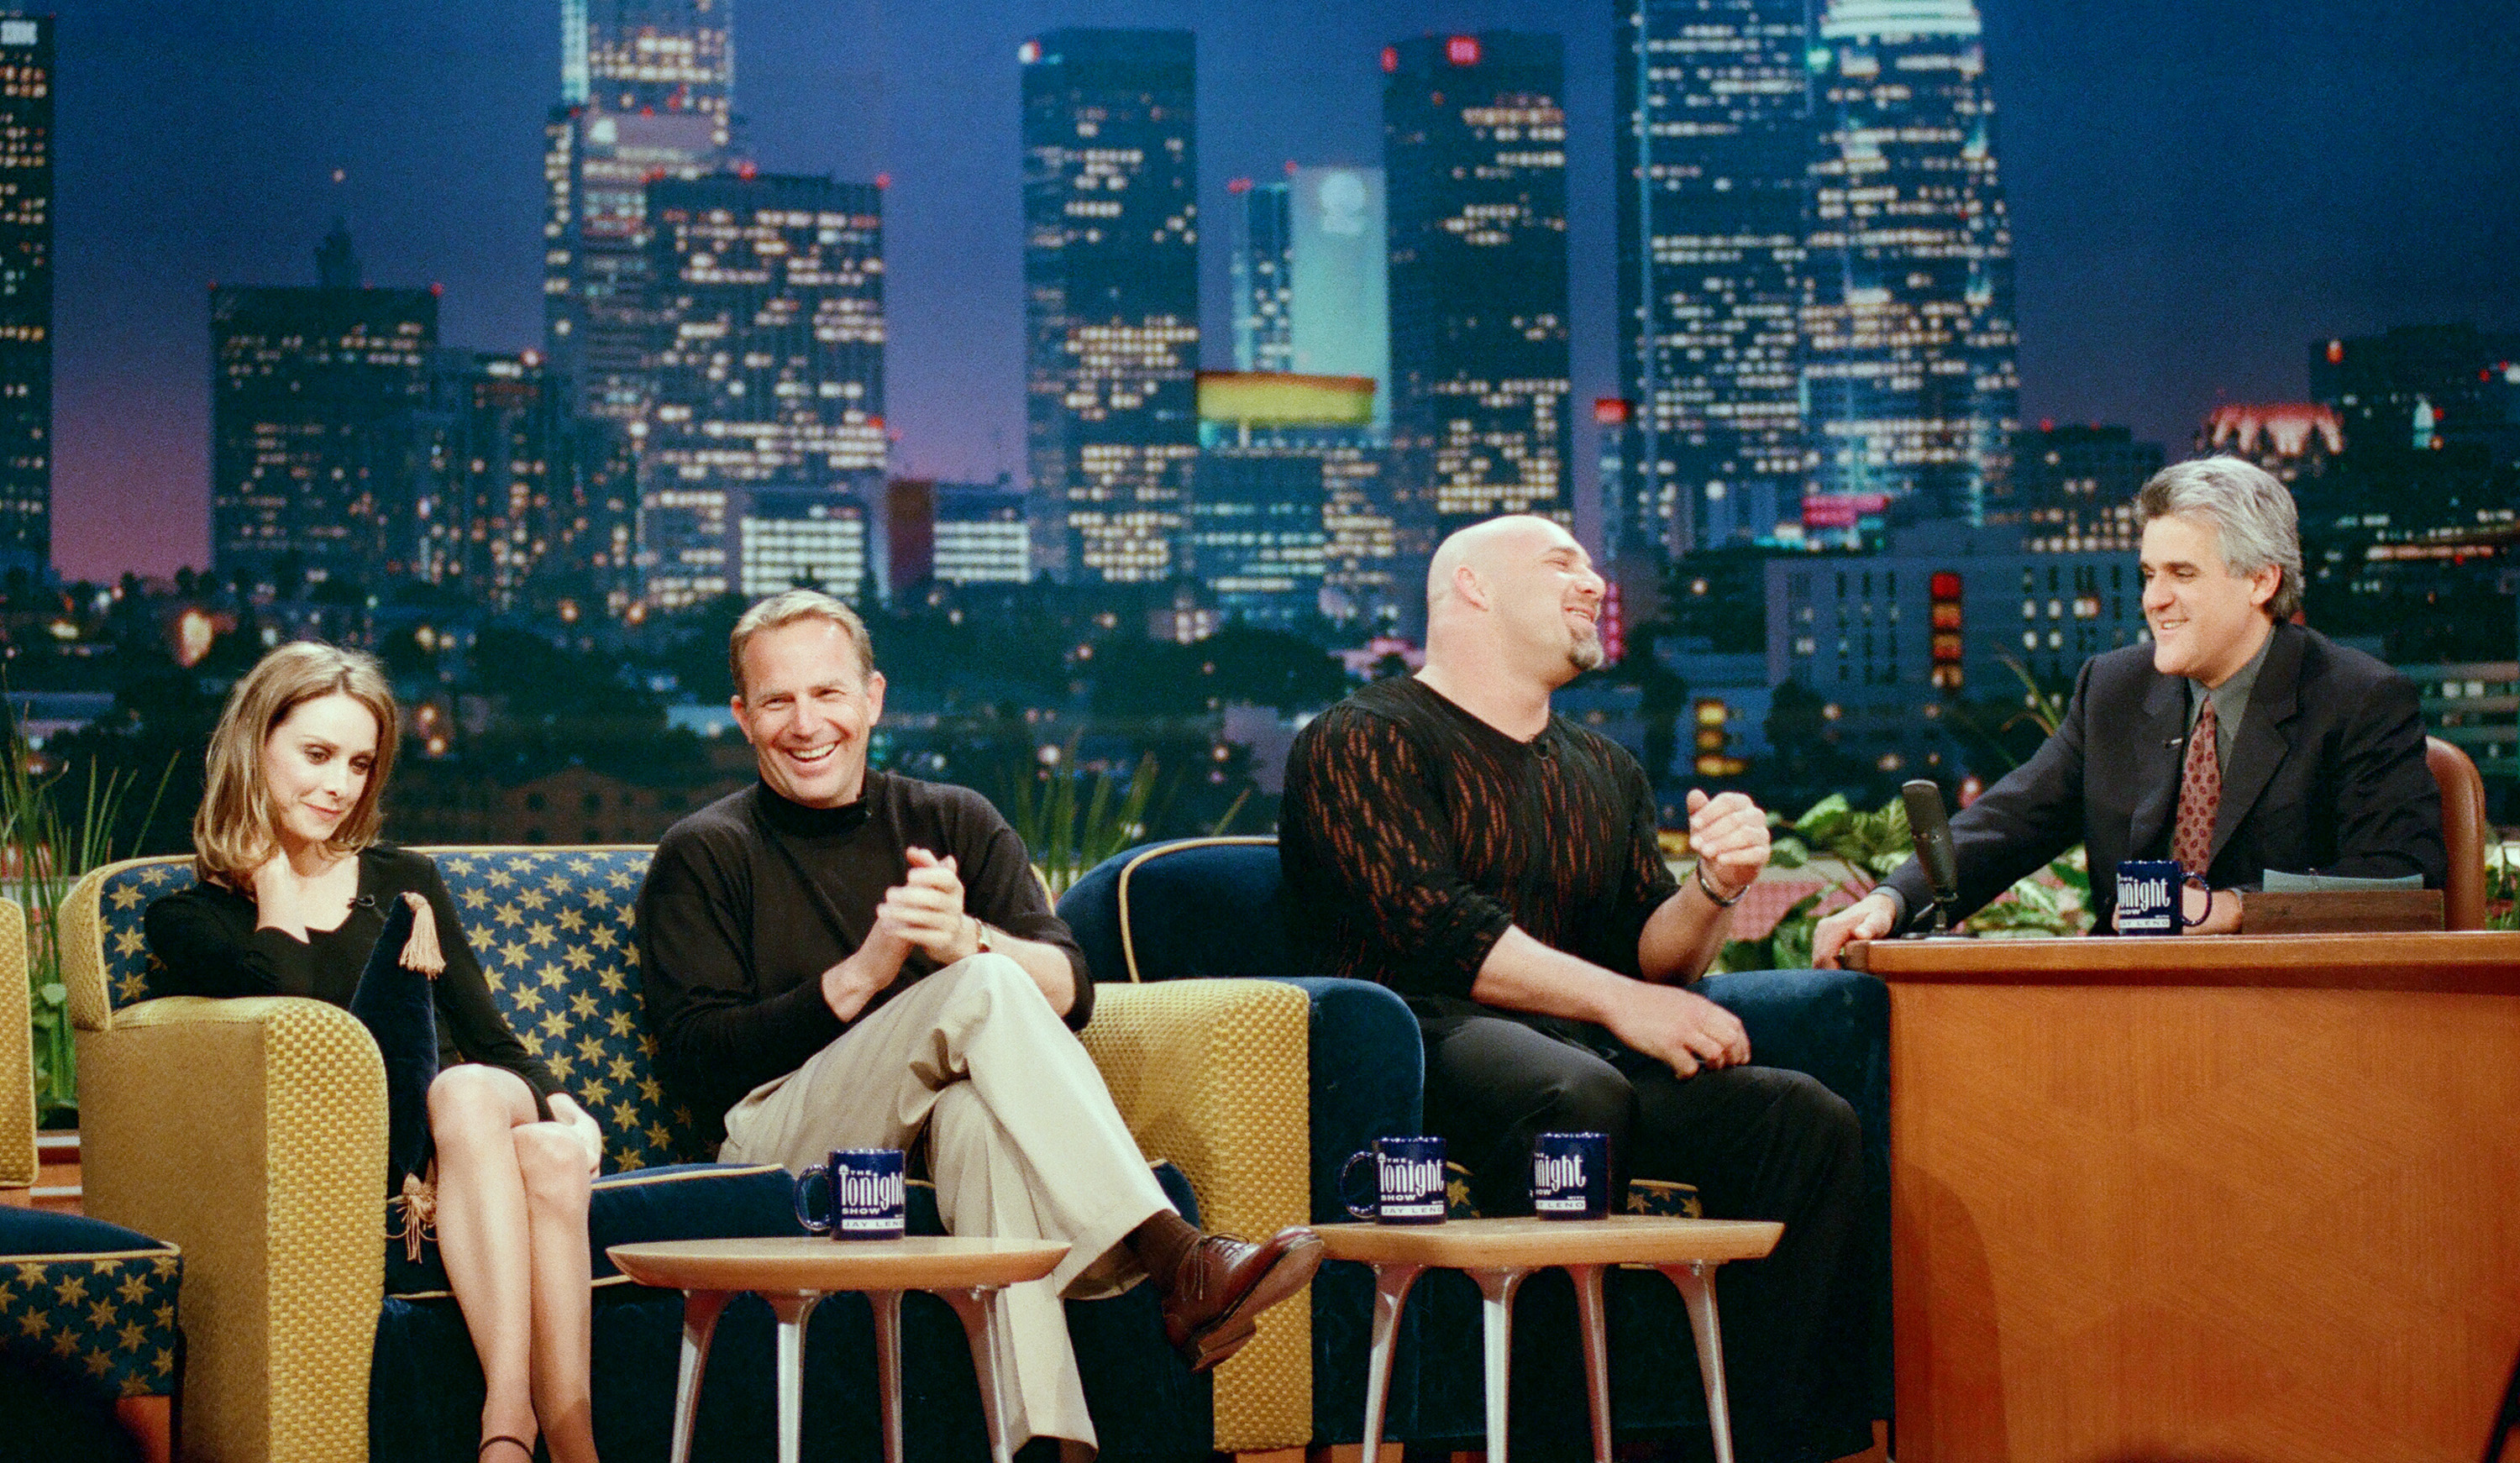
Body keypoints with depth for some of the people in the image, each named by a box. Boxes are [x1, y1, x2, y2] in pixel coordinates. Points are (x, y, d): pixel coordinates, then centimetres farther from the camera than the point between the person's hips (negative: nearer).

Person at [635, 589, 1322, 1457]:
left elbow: (1071, 991, 6)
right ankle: (1177, 1265, -43)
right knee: (983, 991, -31)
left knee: (976, 1109, -39)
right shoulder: (705, 856, 13)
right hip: (783, 1141, -2)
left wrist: (966, 941, -18)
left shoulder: (957, 823, 20)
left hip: (952, 1128, 2)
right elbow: (695, 1063, -1)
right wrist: (860, 976, -13)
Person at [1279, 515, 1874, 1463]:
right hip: (1433, 1042, -6)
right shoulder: (1362, 742, 5)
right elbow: (1428, 926, -9)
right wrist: (1616, 1001, -16)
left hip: (1585, 1054, 6)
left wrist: (1716, 888, -2)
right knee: (1584, 1096, -38)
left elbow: (1651, 956, 20)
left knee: (1810, 1121, -19)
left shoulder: (1606, 774, 28)